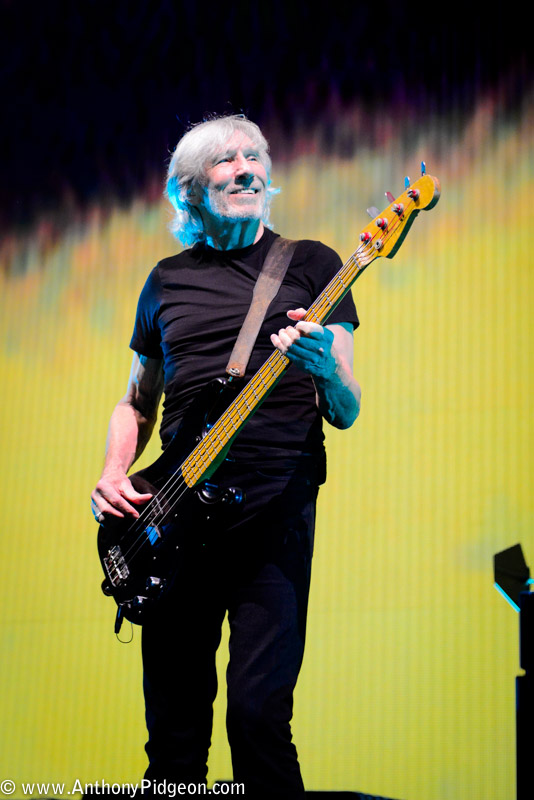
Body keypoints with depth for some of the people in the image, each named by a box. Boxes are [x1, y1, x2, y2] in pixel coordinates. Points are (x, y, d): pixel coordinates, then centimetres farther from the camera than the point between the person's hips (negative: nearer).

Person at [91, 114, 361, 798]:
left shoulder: (310, 264, 7)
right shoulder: (166, 280, 16)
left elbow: (345, 413, 2)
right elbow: (136, 402, 23)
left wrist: (324, 369, -20)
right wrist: (113, 473, 4)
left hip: (274, 511, -3)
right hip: (175, 516, 3)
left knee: (257, 709, -14)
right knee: (172, 722, 5)